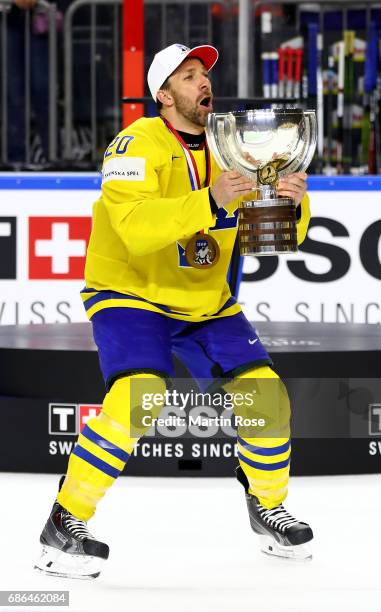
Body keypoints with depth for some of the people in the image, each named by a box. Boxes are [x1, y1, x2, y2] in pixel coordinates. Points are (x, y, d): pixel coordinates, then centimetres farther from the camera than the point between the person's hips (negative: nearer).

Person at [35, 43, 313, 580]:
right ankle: (66, 523, -16)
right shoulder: (139, 144, -19)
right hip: (130, 295, -6)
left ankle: (268, 507, 21)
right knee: (136, 396, -28)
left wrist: (292, 203, -23)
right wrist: (209, 200, -45)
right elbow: (135, 225, -35)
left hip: (208, 303, 6)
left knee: (266, 395, -4)